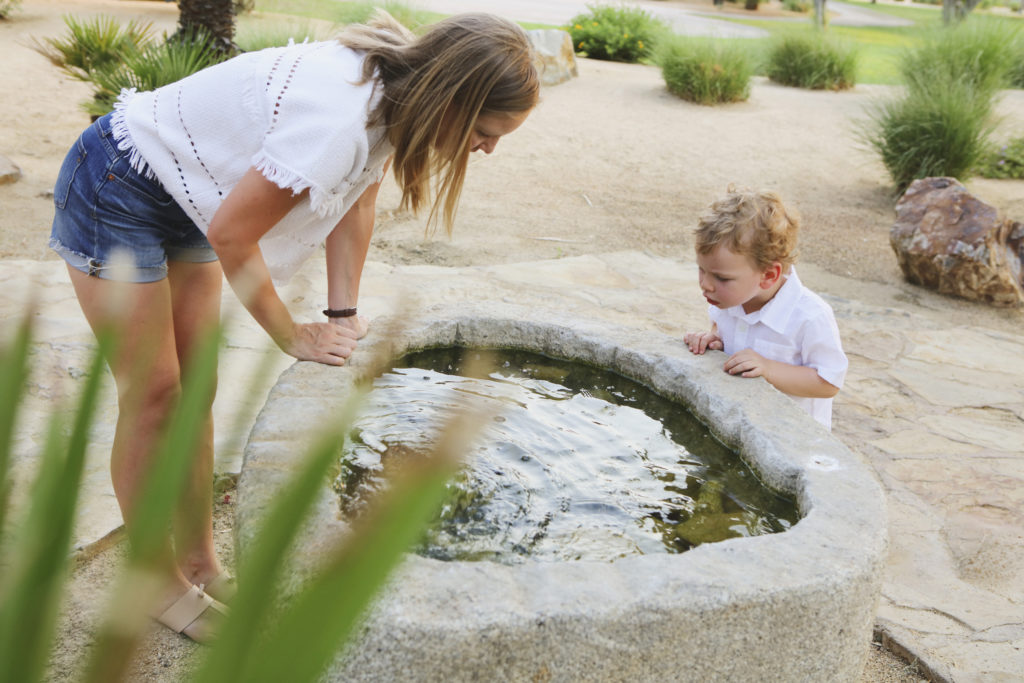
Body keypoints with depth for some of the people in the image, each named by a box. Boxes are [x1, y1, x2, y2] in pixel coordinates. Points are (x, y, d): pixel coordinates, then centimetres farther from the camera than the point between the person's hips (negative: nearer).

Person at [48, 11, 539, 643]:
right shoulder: (336, 122, -37)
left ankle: (199, 560, 25)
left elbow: (356, 202, 2)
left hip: (183, 199, 8)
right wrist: (294, 336, -15)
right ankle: (157, 582, 16)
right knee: (153, 397, -1)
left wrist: (344, 314, 0)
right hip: (114, 192, -8)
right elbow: (232, 236, -27)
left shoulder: (391, 89, -11)